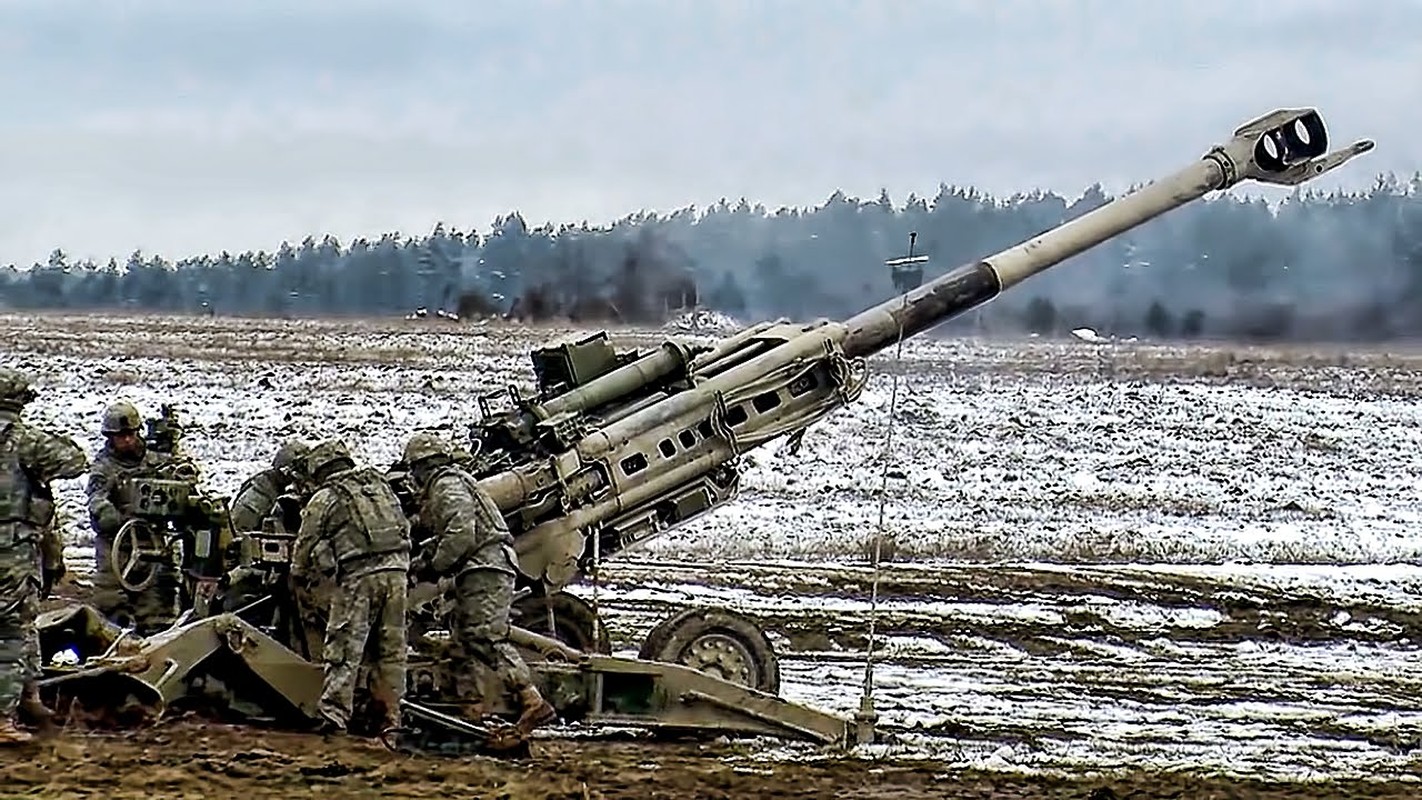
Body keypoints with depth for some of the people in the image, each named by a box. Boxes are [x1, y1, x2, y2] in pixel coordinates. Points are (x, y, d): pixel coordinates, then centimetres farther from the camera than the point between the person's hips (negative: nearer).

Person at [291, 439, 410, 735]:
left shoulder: (324, 499, 6)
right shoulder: (380, 486, 21)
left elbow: (305, 545, 11)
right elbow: (405, 529, 24)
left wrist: (299, 578, 28)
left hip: (356, 576, -4)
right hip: (395, 569, 4)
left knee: (343, 650, -5)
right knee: (391, 649, 8)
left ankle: (335, 717, -15)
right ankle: (390, 718, 6)